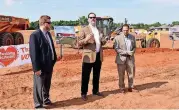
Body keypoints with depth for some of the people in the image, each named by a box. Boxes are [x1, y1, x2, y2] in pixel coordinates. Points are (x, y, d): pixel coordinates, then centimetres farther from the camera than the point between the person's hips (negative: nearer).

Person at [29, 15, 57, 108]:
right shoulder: (35, 35, -18)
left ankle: (46, 99, 39)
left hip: (49, 65, 8)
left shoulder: (48, 33, 9)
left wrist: (54, 60, 12)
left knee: (47, 85, 22)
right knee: (39, 86, 6)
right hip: (41, 66, -8)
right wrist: (36, 68, -21)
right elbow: (33, 53, -20)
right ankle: (38, 105, 20)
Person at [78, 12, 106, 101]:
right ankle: (84, 93, 10)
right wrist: (86, 39, -28)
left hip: (98, 56, 6)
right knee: (85, 76, 0)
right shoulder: (84, 30, -3)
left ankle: (95, 91, 28)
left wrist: (103, 41, -4)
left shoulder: (99, 30, 15)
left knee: (96, 75, 15)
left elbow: (102, 42, 20)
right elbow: (79, 43, -8)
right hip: (89, 56, -6)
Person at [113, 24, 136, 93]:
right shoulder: (117, 38, -3)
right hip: (121, 59, -3)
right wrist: (126, 52, -15)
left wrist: (132, 52, -8)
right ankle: (122, 88, 12)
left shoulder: (132, 37, 10)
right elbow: (116, 48, -9)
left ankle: (130, 87, 20)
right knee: (121, 75, 1)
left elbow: (134, 47, 14)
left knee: (131, 74, 7)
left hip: (130, 58, 3)